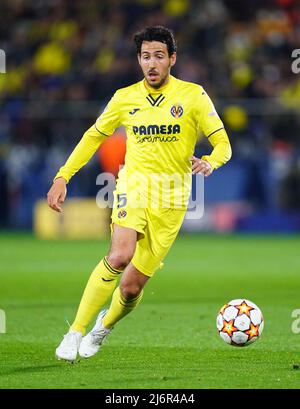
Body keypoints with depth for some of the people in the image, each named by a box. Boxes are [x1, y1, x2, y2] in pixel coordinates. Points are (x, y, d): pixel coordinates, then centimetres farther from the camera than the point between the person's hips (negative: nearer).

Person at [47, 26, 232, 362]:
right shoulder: (125, 98, 4)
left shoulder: (192, 95, -2)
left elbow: (222, 144, -1)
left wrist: (210, 162, -24)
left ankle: (105, 325, 34)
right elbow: (94, 136, 16)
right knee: (120, 255, -29)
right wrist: (62, 177, 9)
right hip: (133, 184, 0)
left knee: (132, 286, -1)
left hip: (171, 198, 0)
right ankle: (75, 332, -21)